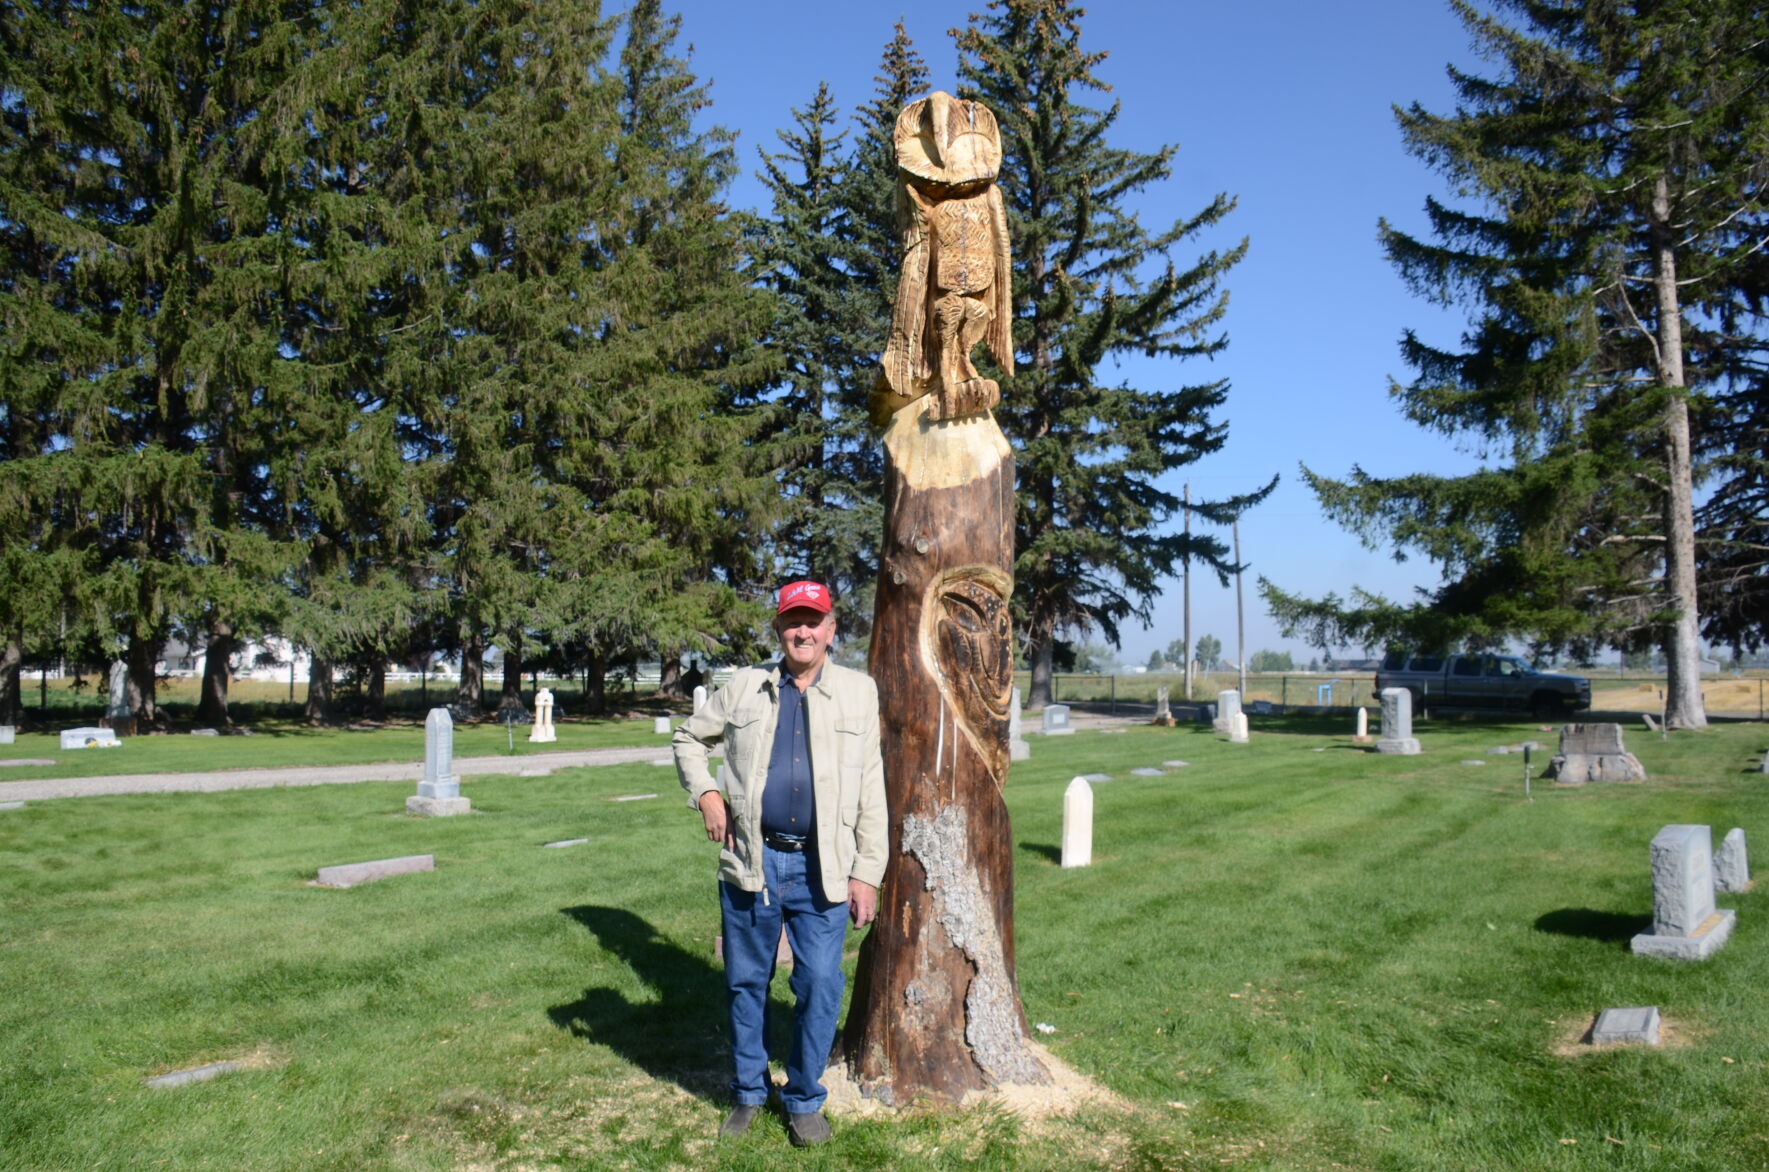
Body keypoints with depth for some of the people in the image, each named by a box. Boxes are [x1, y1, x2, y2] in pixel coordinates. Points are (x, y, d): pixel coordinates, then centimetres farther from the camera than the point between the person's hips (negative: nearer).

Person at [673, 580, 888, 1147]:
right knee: (746, 982, 12)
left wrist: (867, 872, -2)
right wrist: (704, 793, 2)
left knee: (819, 987, 2)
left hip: (822, 868, -1)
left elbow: (871, 787, 2)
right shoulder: (746, 687, 6)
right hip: (752, 861, 1)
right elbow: (689, 738, 19)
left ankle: (804, 1099, 23)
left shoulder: (858, 691, 4)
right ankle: (749, 1093, 31)